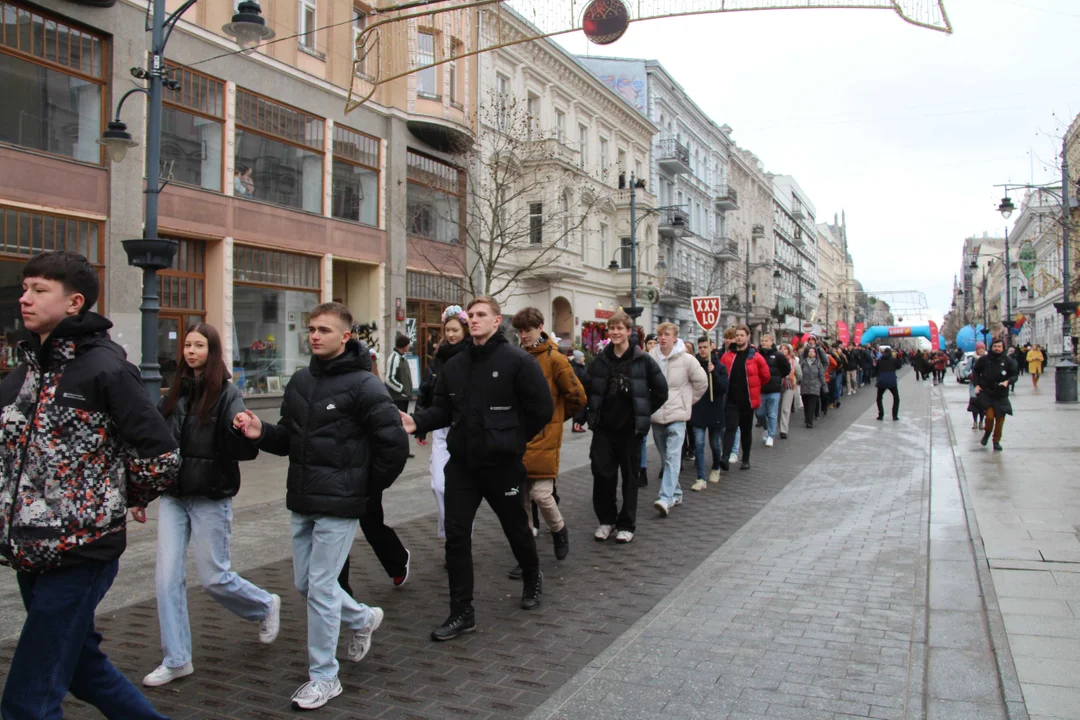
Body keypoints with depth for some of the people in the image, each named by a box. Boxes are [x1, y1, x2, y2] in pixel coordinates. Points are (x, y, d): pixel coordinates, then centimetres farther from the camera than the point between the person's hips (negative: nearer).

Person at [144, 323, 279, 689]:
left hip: (210, 498, -5)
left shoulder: (227, 394, -9)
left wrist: (246, 434, -39)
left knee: (214, 577, 3)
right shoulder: (176, 391, 6)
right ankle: (176, 660, 15)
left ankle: (266, 605, 32)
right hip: (173, 496, 5)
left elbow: (246, 448, -20)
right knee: (167, 576, 3)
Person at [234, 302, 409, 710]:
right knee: (305, 583, 15)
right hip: (301, 502, 7)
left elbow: (394, 444, -14)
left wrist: (369, 491, -7)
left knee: (321, 587, -2)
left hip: (339, 506, -7)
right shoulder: (300, 381, 9)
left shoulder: (363, 385, -13)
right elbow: (289, 438, 15)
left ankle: (324, 677, 15)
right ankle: (362, 618, 42)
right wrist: (261, 433, -6)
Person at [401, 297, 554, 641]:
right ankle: (462, 612, 12)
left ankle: (532, 579, 44)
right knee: (456, 535, 1)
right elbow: (443, 409, 9)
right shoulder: (455, 365, 8)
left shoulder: (518, 361, -10)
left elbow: (542, 409, -10)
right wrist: (418, 421, -10)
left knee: (516, 528, 15)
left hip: (502, 464, -4)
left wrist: (513, 439, -2)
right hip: (462, 463, 5)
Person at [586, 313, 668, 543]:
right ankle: (606, 519, 18)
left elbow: (661, 391, 0)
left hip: (631, 427, -2)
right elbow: (588, 389, 14)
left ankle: (626, 524, 19)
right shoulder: (600, 359, 2)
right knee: (602, 473, 0)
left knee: (629, 476, 7)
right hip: (604, 427, 2)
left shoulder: (643, 360, -6)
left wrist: (644, 412, 1)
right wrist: (594, 413, 7)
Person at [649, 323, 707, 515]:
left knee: (672, 459, -13)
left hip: (677, 415, -3)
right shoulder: (650, 358, -5)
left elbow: (702, 382, 4)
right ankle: (675, 494, 27)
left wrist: (688, 400, 7)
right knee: (666, 459, 13)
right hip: (656, 416, 3)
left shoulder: (686, 360, -7)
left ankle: (666, 499, -19)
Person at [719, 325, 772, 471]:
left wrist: (754, 388, 12)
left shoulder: (755, 357, -3)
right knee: (730, 428, -10)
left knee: (746, 430, 12)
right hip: (731, 399, 0)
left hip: (748, 400, 0)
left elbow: (765, 376, 6)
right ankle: (725, 459, -18)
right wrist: (726, 388, 5)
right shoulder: (727, 356, 2)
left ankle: (746, 460, 24)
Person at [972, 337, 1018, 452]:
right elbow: (975, 371, 11)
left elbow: (1014, 375, 3)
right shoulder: (984, 359, -5)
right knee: (990, 415, -14)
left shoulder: (1008, 360, -4)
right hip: (986, 393, -1)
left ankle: (996, 440, 23)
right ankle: (987, 432, 17)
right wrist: (977, 384, 1)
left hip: (1001, 395, 2)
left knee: (1000, 418, 5)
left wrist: (1007, 381, -17)